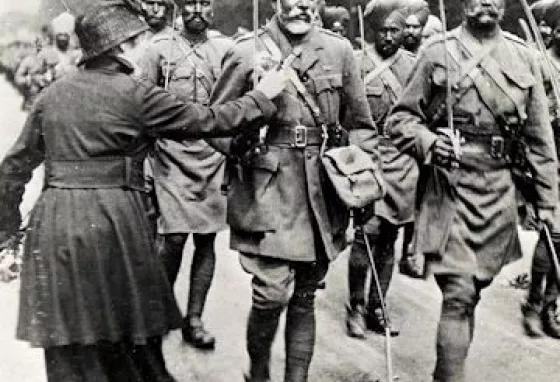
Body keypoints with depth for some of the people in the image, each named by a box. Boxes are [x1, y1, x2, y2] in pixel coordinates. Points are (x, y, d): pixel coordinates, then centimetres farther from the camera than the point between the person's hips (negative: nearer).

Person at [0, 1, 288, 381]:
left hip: (53, 222, 5)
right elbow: (209, 121, -3)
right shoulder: (135, 93, -6)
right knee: (130, 342, 12)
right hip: (112, 221, -5)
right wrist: (262, 95, 11)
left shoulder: (53, 93, 10)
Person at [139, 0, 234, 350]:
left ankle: (193, 320, 15)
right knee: (175, 237, -9)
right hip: (172, 156, -2)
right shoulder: (160, 48, 5)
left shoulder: (226, 49, 8)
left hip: (214, 157, 2)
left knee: (206, 240, 4)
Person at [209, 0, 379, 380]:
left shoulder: (339, 50, 7)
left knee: (305, 296, 11)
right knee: (273, 292, -10)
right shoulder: (246, 52, 0)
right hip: (267, 190, -3)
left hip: (323, 193, 3)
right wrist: (243, 149, -10)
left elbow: (361, 124, 12)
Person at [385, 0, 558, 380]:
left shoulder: (523, 56, 8)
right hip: (448, 187, -3)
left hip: (499, 192, 4)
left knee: (473, 291, 12)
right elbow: (400, 118, 0)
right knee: (459, 294, -12)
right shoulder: (438, 52, -1)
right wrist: (429, 142, -20)